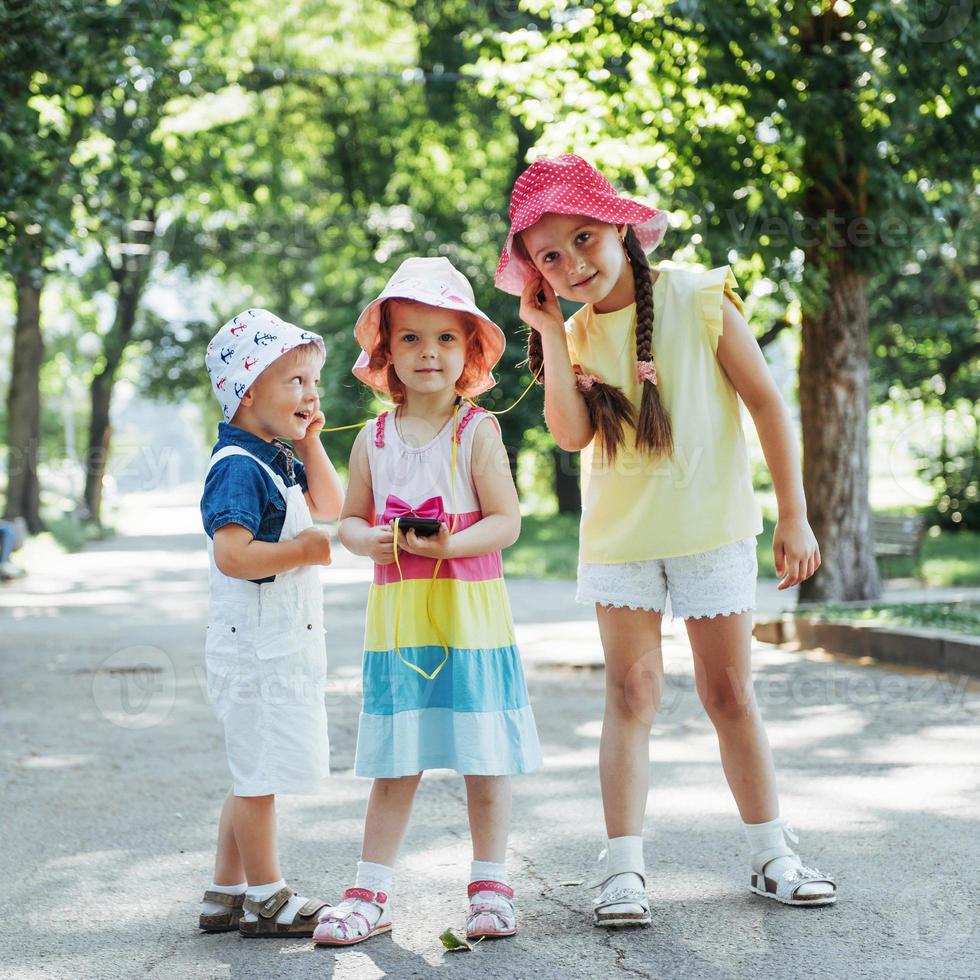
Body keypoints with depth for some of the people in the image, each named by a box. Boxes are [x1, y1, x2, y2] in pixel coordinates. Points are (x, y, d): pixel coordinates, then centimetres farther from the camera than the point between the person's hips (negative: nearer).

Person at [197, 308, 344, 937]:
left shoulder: (279, 461, 13)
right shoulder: (238, 466, -17)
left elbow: (331, 511, 14)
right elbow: (231, 554, -26)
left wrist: (310, 444, 8)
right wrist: (303, 549, -26)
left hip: (286, 642, 10)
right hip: (257, 643, -10)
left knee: (256, 775, 16)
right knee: (260, 773, -1)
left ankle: (226, 894, 24)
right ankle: (265, 899, 10)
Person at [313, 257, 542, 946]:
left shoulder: (478, 432, -3)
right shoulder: (373, 439, 6)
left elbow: (507, 521, -6)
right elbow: (349, 520, 12)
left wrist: (453, 543, -23)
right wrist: (371, 539, -11)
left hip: (471, 612, -2)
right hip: (397, 616, 2)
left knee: (484, 757, 4)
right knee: (394, 763, 6)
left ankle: (490, 886, 18)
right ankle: (371, 895, 13)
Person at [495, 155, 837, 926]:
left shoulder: (699, 298, -9)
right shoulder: (576, 335, 1)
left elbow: (766, 403, -6)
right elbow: (571, 433, -16)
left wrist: (794, 516, -8)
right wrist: (549, 330, -13)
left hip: (711, 528, -2)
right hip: (619, 536, 2)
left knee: (730, 693, 4)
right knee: (632, 692, -2)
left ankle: (773, 856, 16)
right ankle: (624, 867, -1)